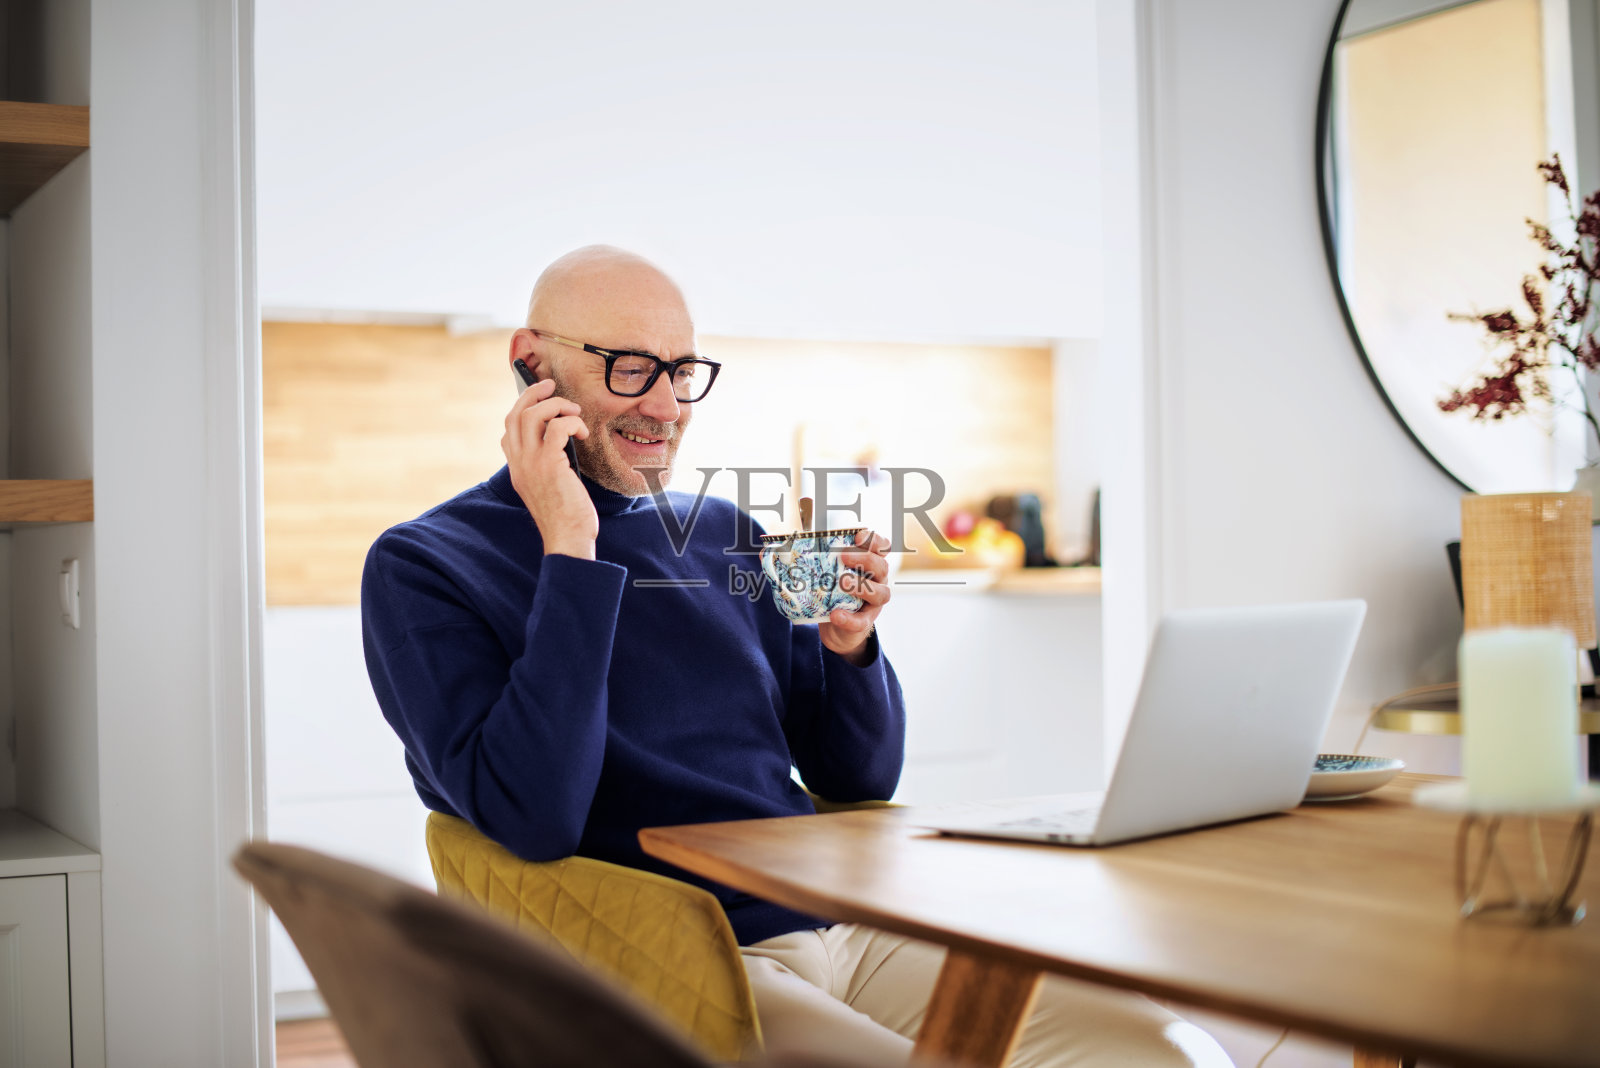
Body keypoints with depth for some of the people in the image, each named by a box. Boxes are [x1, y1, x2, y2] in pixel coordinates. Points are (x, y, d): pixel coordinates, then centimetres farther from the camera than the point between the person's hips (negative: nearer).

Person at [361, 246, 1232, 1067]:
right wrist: (570, 552, -15)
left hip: (835, 926, 6)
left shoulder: (726, 535, 16)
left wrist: (850, 646, -3)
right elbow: (532, 819, -17)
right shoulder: (424, 565, -1)